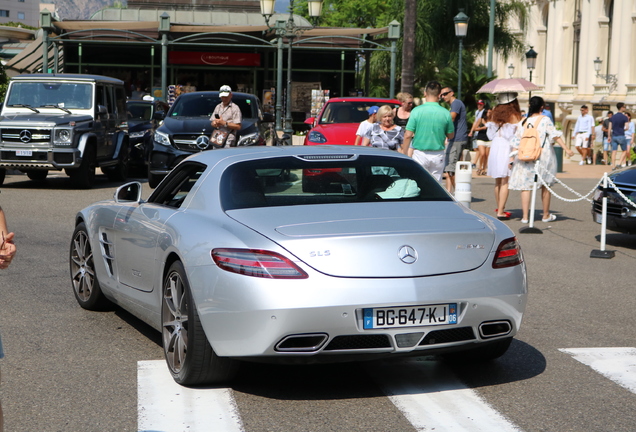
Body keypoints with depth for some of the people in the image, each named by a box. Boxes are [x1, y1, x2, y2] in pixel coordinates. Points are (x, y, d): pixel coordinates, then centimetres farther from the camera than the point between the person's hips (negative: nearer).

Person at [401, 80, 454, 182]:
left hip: (420, 154, -2)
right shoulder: (445, 113, -3)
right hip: (438, 155, 2)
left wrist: (404, 154, 0)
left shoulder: (416, 111, -9)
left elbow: (408, 135, -9)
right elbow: (451, 135, 8)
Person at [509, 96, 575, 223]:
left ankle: (525, 216, -4)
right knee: (545, 186, 12)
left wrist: (513, 158, 12)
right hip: (544, 155, -1)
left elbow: (517, 142, 5)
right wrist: (566, 149, -11)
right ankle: (546, 215, 21)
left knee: (525, 186, 3)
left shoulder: (524, 122, 3)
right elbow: (555, 136, -11)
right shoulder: (545, 120, -5)